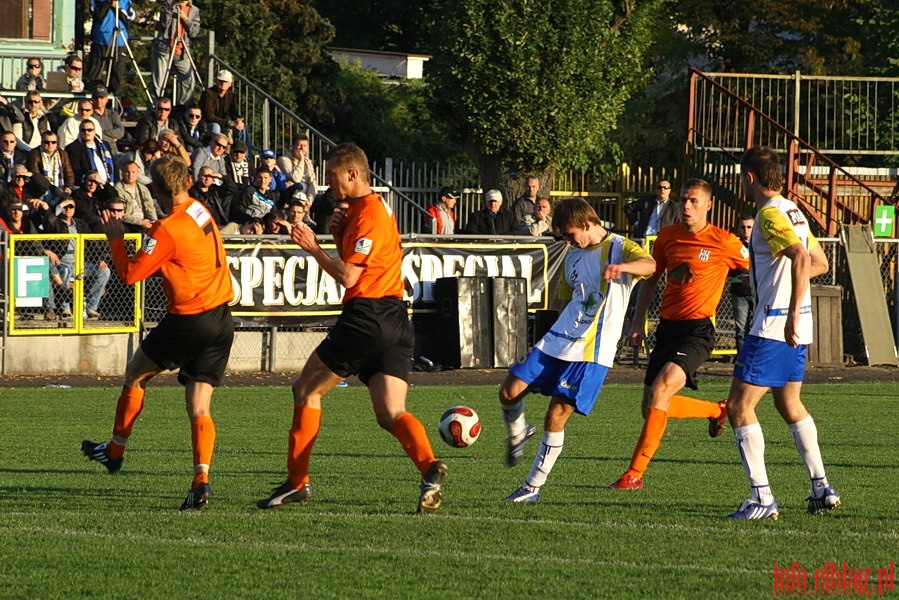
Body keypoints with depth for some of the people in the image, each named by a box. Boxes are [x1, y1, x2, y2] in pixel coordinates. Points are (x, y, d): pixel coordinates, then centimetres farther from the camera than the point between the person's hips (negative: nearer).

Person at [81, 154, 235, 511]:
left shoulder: (167, 231, -17)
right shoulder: (201, 211, 6)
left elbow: (129, 273, -12)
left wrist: (115, 238, 0)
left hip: (188, 321, -7)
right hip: (221, 320, 7)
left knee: (135, 375, 19)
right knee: (199, 408, 3)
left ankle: (115, 451, 33)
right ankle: (201, 480, -15)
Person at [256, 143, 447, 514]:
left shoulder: (368, 215, -12)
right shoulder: (376, 209, 20)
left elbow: (348, 276, -18)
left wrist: (313, 249, -9)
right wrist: (339, 237, 9)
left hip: (365, 319, -9)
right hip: (394, 321, 9)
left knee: (306, 389, 7)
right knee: (391, 414, -2)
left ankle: (297, 482, 11)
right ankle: (429, 467, -28)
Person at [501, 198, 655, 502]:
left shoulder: (619, 248, -6)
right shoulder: (574, 256, 16)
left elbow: (649, 264, -28)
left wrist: (622, 267, -49)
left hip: (591, 351, -7)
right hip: (556, 340, 7)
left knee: (557, 416, -10)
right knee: (510, 392, -5)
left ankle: (533, 487, 0)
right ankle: (518, 434, 27)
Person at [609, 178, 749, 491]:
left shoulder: (724, 242, -7)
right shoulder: (668, 236, 7)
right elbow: (651, 279, 19)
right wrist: (638, 323, 12)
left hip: (698, 328, -7)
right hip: (667, 326, 7)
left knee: (660, 389, -25)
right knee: (652, 406, 8)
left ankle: (635, 473, -21)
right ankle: (717, 410, 35)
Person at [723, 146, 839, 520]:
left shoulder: (770, 214, -15)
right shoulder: (793, 212, 14)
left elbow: (802, 258, -29)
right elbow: (820, 262, 23)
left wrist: (792, 314, -31)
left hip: (774, 326, -10)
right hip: (797, 329, 10)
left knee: (739, 406, -6)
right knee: (790, 405, 23)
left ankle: (762, 497, -11)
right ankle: (821, 487, 23)